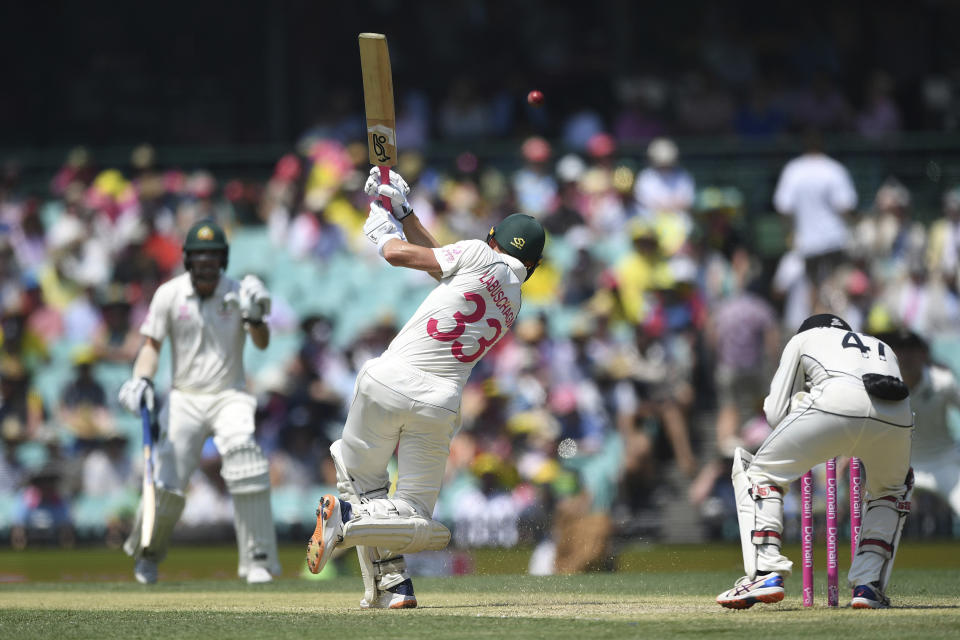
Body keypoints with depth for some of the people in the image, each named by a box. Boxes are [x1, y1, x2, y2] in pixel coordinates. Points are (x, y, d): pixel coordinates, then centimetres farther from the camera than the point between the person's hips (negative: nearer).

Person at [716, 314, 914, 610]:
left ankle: (766, 573, -2)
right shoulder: (883, 348, 43)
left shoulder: (803, 339, 34)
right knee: (891, 489, 34)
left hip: (836, 402, -3)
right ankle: (869, 585, 18)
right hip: (898, 415, 3)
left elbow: (776, 414, 26)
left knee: (760, 472, 16)